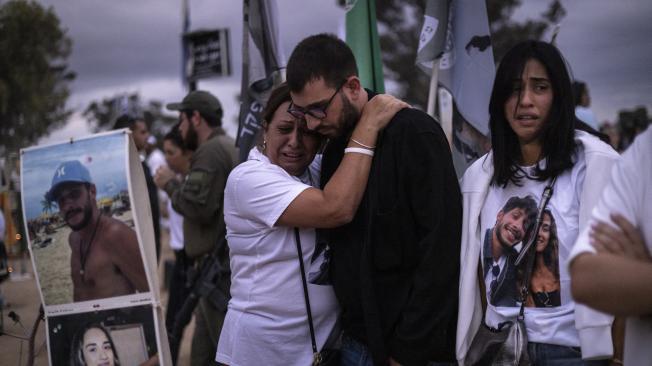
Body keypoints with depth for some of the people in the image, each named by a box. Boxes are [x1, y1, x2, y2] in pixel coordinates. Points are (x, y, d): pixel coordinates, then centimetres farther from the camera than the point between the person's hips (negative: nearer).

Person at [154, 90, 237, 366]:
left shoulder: (210, 151, -13)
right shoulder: (230, 147, 19)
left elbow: (198, 207, -21)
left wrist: (171, 184, -6)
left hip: (217, 265, -10)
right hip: (223, 263, 10)